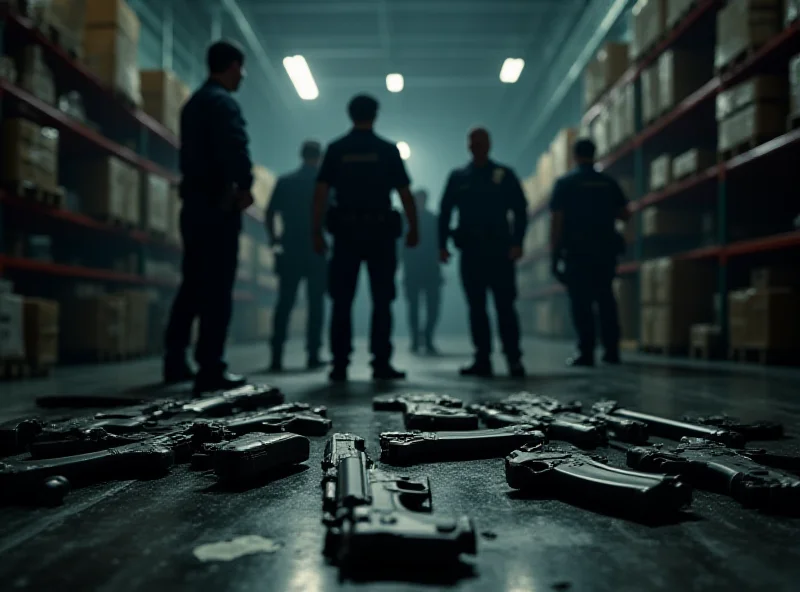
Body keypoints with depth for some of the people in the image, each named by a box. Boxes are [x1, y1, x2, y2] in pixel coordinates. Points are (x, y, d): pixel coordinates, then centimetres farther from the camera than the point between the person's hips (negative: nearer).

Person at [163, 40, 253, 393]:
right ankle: (211, 370, -6)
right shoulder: (222, 102, -8)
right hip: (217, 205, -9)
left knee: (192, 285, 14)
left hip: (193, 202, 9)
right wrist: (244, 186, -19)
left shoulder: (193, 103, 21)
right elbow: (236, 147, -25)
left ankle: (175, 362, 18)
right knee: (217, 289, -7)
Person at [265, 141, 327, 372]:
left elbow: (270, 214, 1)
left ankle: (277, 357, -3)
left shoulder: (284, 182, 5)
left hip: (291, 250, 2)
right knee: (315, 304, 4)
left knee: (284, 304, 4)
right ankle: (313, 356, 2)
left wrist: (273, 238, 14)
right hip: (317, 251, -1)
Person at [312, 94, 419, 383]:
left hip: (345, 231, 1)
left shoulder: (336, 149, 5)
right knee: (382, 300, 4)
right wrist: (413, 228, 9)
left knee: (342, 301, 5)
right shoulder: (388, 150, 3)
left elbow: (321, 193, -2)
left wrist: (317, 232, 0)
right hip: (381, 231, -1)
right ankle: (381, 364, 1)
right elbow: (405, 194, 0)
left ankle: (340, 365, 3)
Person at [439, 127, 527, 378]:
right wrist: (442, 244, 0)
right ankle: (482, 360, 7)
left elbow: (520, 210, 3)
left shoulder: (504, 175, 7)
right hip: (470, 251, 3)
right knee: (476, 307, 3)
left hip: (499, 251, -2)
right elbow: (445, 212, 11)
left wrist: (517, 243, -8)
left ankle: (514, 359, -1)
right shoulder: (458, 177, 13)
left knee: (504, 306, -5)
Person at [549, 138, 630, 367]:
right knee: (606, 299, 12)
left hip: (577, 251, -3)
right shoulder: (609, 182, 8)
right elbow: (624, 214, 9)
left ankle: (586, 352, -5)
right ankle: (612, 350, 11)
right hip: (605, 250, 3)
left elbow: (556, 220, -7)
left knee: (581, 302, -2)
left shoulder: (565, 183, -1)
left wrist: (554, 253, -5)